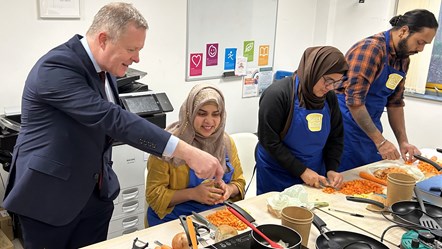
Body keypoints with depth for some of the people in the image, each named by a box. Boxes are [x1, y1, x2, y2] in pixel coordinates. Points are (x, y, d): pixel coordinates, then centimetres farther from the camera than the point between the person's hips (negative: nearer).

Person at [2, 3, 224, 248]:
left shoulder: (104, 66, 3)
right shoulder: (56, 67, -25)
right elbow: (112, 118, -35)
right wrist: (187, 152, -39)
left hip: (96, 192, 7)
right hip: (50, 196, -7)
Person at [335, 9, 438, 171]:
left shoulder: (403, 59, 8)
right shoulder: (371, 49, -18)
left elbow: (395, 102, 14)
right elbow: (354, 101, -23)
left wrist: (403, 141, 6)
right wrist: (380, 141, -20)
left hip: (370, 127, 8)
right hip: (348, 124, -8)